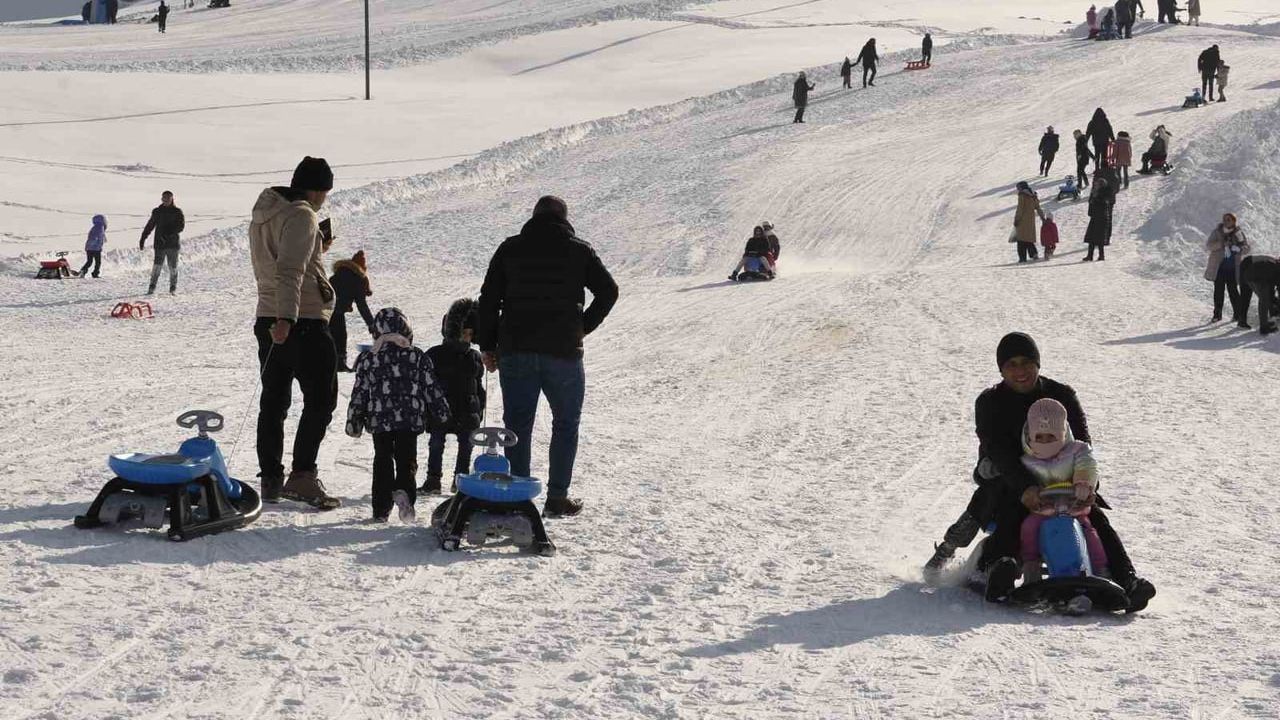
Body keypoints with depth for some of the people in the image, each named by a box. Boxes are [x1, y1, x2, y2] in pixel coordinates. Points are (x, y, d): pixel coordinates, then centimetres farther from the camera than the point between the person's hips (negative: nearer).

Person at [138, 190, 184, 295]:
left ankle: (173, 288, 12)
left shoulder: (177, 212, 4)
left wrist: (169, 233, -19)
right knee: (157, 266, -9)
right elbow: (149, 226, 14)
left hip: (173, 243, -1)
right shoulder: (157, 212, 10)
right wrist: (142, 239, 10)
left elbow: (181, 226, -7)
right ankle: (152, 288, -6)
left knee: (173, 267, 2)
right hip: (160, 243, 1)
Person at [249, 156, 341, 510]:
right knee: (321, 400, -2)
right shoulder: (301, 215, -13)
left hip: (269, 319, 8)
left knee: (274, 401, 11)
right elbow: (290, 270, -24)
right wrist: (286, 317, -30)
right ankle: (302, 476, -10)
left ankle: (271, 479, 13)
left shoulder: (262, 214, 15)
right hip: (304, 321, -8)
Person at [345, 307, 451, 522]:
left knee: (382, 461, 12)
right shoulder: (417, 357, 2)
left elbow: (359, 393, 5)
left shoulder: (367, 359, 4)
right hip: (411, 420, -1)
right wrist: (442, 412, 16)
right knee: (407, 459, 5)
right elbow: (431, 388, 5)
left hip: (379, 420, 1)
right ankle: (404, 490, -26)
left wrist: (353, 421, 13)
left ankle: (381, 509, 6)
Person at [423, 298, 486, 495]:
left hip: (467, 414, 3)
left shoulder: (474, 357, 7)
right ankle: (433, 480, 8)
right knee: (437, 444, 0)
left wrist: (479, 410, 10)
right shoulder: (436, 355, -3)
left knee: (466, 445, 6)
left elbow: (478, 386, 14)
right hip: (441, 413, -3)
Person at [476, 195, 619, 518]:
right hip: (563, 352, -1)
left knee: (517, 424, 8)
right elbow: (609, 291, 0)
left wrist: (487, 346, 10)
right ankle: (557, 497, 7)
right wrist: (584, 327, 9)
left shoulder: (510, 248, 6)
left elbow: (488, 300, 5)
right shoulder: (579, 250, 3)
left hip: (515, 351, 1)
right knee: (565, 424, 10)